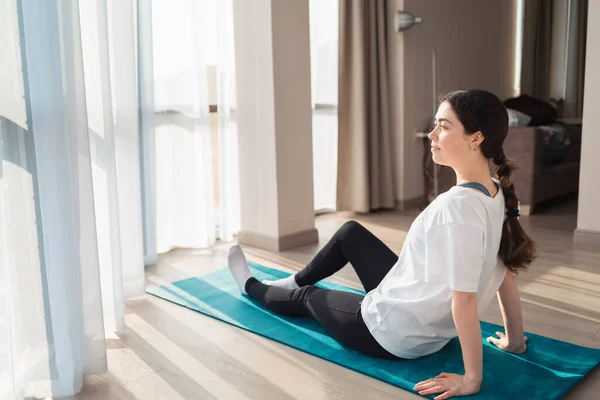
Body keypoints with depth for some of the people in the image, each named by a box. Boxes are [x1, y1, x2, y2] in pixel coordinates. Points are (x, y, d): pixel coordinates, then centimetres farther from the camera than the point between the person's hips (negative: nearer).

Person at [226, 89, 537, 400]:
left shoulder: (457, 206, -34)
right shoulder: (498, 195, -6)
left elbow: (465, 299, -32)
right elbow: (507, 271, 1)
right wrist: (515, 340, 11)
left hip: (391, 333, -8)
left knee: (306, 297, 20)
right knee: (350, 233, 23)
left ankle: (251, 286, 53)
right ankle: (296, 280, 50)